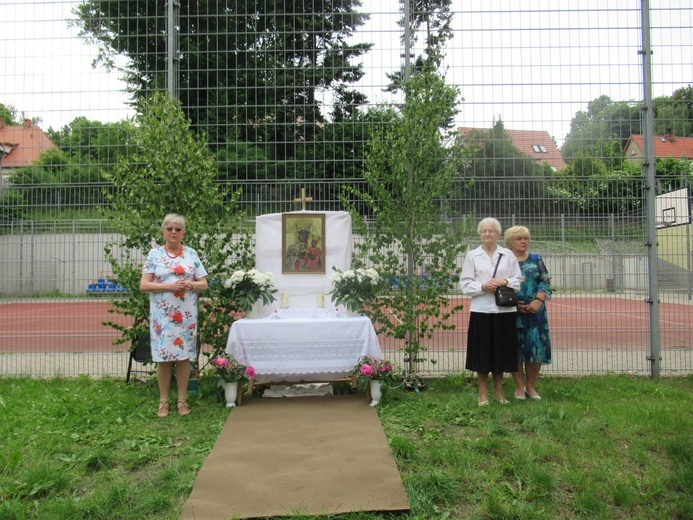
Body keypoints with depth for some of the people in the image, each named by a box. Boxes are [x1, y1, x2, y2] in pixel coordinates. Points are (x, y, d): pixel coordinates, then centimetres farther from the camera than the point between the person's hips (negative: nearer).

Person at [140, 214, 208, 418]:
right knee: (163, 356, 2)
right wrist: (169, 286, -16)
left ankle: (182, 400, 16)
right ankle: (163, 401, 16)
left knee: (184, 355, 4)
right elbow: (143, 285, -4)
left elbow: (203, 284, 7)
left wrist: (189, 285, -14)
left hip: (186, 314, 1)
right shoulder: (154, 254, 2)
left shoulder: (192, 254, 6)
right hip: (162, 314, -1)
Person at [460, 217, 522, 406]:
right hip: (481, 309, -1)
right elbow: (465, 284, 1)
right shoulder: (472, 255, 6)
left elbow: (518, 281, 8)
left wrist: (504, 282, -11)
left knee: (501, 351, 8)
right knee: (481, 352, 2)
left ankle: (498, 390, 25)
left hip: (504, 310, 1)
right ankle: (483, 392, 16)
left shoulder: (508, 255, 10)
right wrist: (483, 287, -15)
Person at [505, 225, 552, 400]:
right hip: (512, 312, -2)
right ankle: (519, 387, 16)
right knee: (515, 348, 2)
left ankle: (530, 385, 18)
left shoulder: (536, 259, 10)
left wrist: (538, 301, -12)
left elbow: (545, 282, 4)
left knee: (537, 347, 2)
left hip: (535, 310, 2)